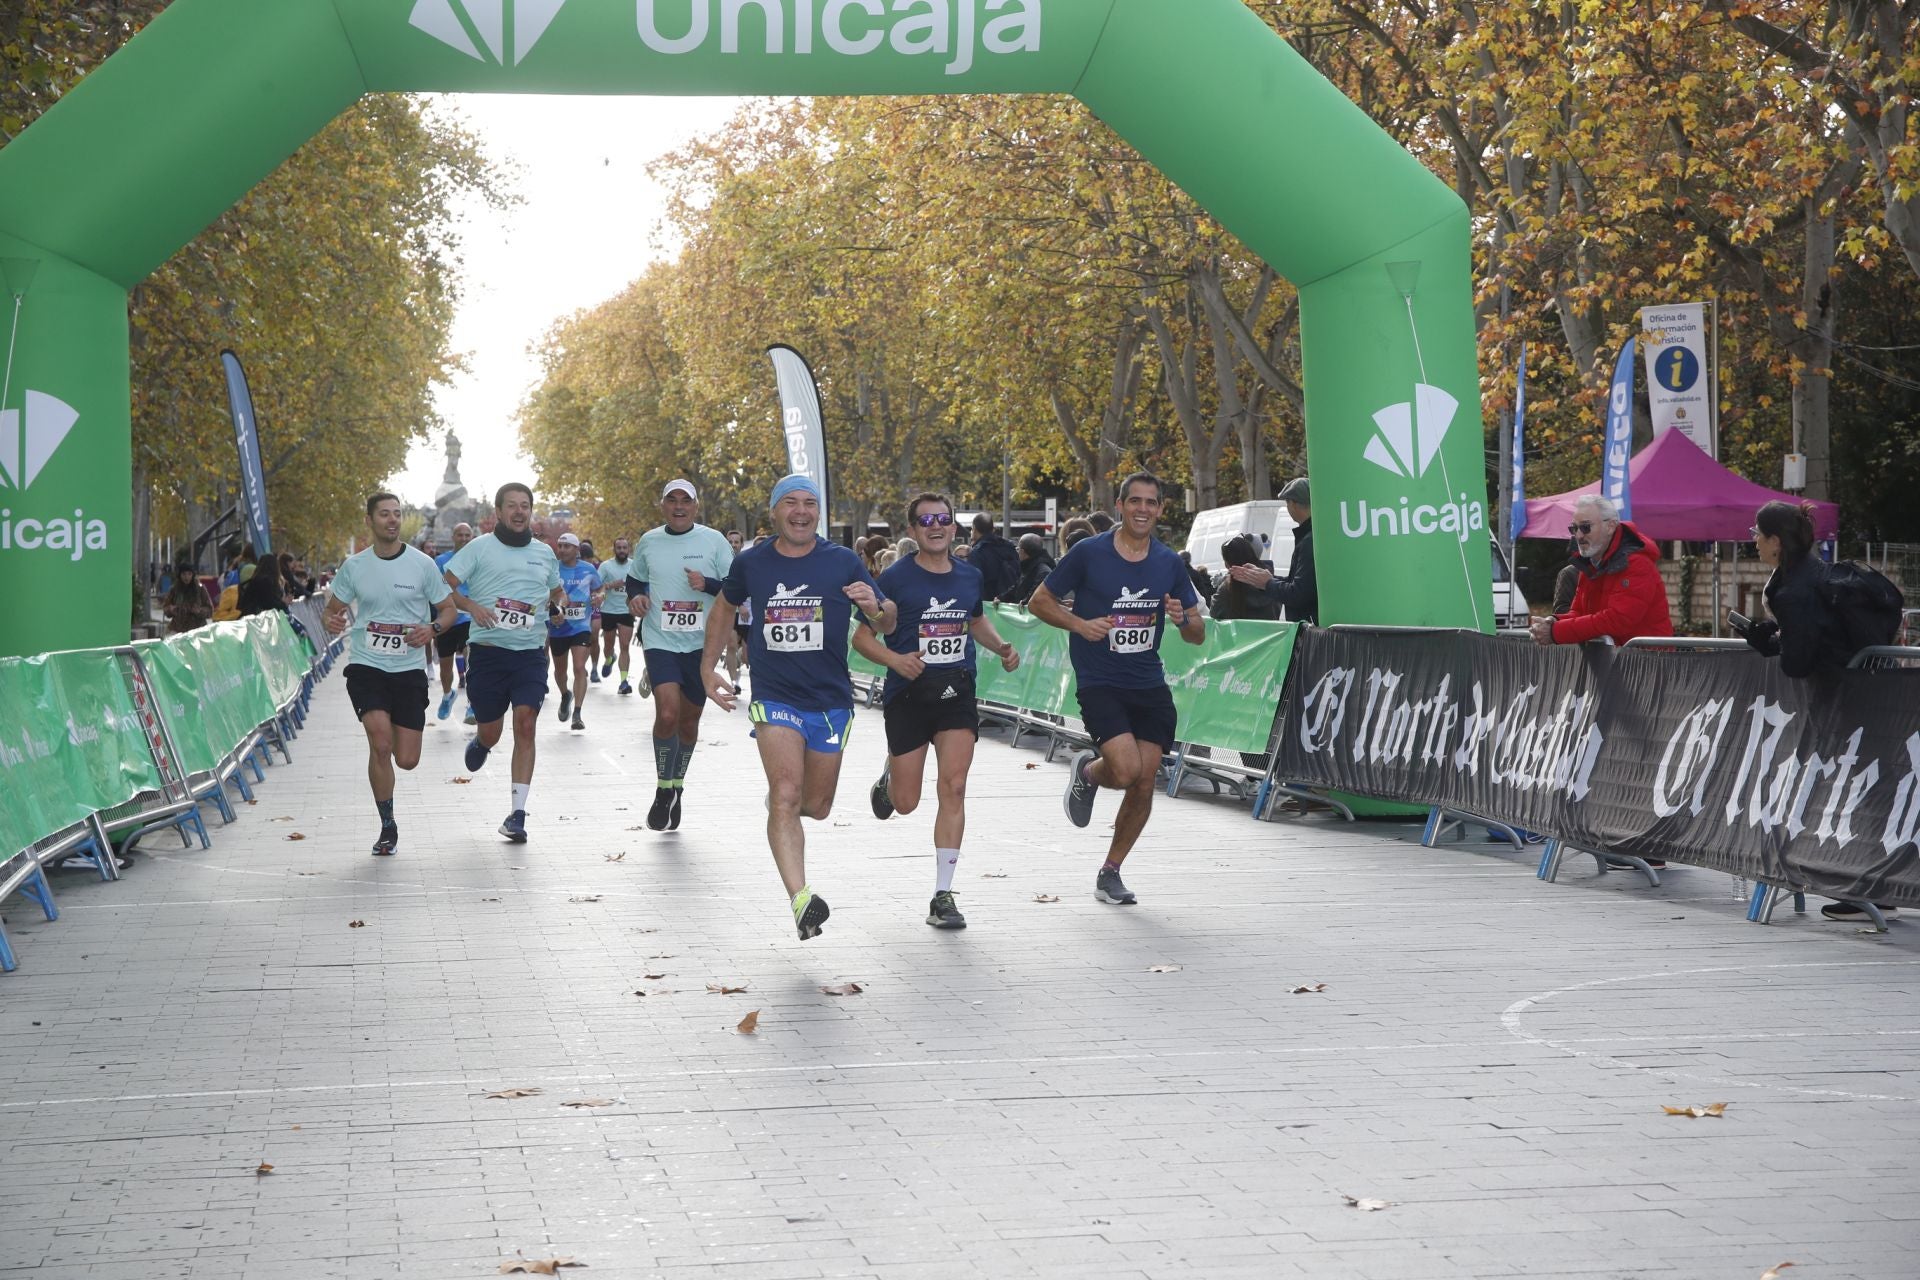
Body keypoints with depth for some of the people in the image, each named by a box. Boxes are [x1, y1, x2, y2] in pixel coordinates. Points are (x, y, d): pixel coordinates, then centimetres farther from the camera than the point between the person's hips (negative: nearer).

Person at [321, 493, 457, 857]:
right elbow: (333, 608, 13)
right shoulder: (354, 566, 4)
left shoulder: (422, 564, -1)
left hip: (409, 669, 0)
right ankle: (387, 827, -3)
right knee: (380, 744, -19)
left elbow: (448, 610, 6)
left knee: (406, 759, -2)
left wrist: (433, 629, -16)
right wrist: (331, 621, -12)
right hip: (366, 666, 0)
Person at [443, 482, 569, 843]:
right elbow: (443, 586, -4)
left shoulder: (545, 552, 13)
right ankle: (480, 742, 46)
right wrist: (471, 605, -21)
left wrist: (560, 604, 7)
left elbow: (557, 590, 30)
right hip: (487, 651, -2)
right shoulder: (480, 548, 1)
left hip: (530, 654, 2)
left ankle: (518, 813, -9)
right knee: (490, 734, 5)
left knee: (525, 725, -12)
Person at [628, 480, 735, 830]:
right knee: (667, 714, -19)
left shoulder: (714, 541, 0)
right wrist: (636, 595, 1)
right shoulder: (649, 541, 6)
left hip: (701, 643, 0)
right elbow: (634, 579, 22)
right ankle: (664, 790, -1)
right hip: (660, 641, 0)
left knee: (689, 722, 10)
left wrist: (707, 584, -18)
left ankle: (677, 787, 33)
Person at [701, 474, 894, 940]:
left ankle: (779, 803, 49)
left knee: (817, 806, 13)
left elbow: (888, 623, 2)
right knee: (787, 793, -21)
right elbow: (725, 607, 20)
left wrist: (875, 608, -22)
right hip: (774, 697, -2)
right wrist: (708, 667, 15)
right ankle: (800, 898, -30)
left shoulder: (844, 562, -2)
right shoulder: (751, 564, 0)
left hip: (831, 701, 2)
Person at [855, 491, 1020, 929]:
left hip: (957, 693, 2)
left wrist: (1001, 647, 7)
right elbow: (861, 636, -4)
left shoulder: (970, 576, 7)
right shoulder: (895, 578, -6)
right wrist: (895, 659, -22)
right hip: (907, 695, -2)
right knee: (906, 802, 4)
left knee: (954, 789, -11)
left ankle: (943, 895, -6)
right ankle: (888, 778, 45)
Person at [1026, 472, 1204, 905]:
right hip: (1099, 684, -4)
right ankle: (1086, 771, 15)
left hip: (1149, 686, 4)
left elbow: (1198, 635, 10)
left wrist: (1183, 619, -13)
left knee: (1144, 784, 2)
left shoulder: (1169, 563, 5)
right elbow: (1039, 601, 2)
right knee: (1126, 770, -21)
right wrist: (1080, 624, -14)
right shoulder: (1089, 553, -7)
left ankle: (1110, 873, 19)